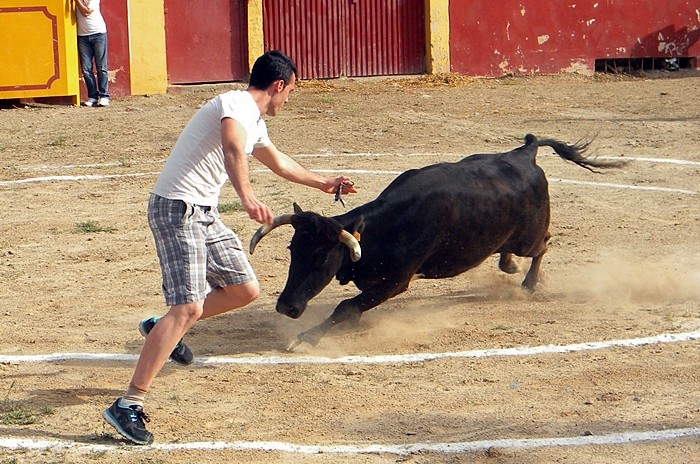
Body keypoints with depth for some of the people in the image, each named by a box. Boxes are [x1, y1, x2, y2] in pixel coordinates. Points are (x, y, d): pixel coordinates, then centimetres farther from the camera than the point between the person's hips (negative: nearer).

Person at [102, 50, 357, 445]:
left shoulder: (255, 121, 19)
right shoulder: (236, 104, -13)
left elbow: (277, 161, 40)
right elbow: (232, 149, -36)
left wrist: (323, 183, 51)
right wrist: (248, 198, -52)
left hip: (205, 214, 10)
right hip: (178, 209, -10)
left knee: (245, 290, 11)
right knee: (188, 307, -20)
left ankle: (162, 330, 28)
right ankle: (129, 406, -22)